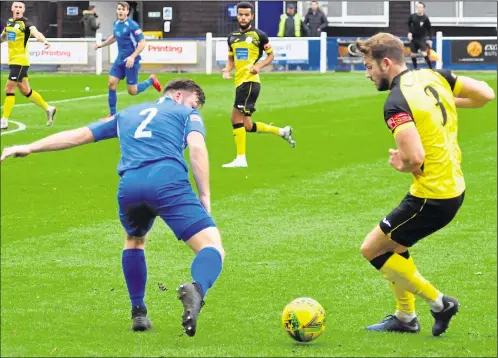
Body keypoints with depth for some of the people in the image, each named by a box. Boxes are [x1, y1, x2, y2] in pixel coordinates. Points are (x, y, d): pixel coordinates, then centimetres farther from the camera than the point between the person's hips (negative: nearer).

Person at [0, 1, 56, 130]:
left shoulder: (26, 23, -12)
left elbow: (36, 32, -33)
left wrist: (44, 41, -51)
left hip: (20, 61, -8)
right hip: (12, 61, 8)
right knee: (25, 90, 15)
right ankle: (48, 109, 29)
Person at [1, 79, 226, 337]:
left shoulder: (126, 115, 37)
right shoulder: (186, 113, 25)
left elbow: (79, 135, 38)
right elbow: (197, 146, 4)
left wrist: (30, 148, 44)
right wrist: (205, 196, 4)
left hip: (129, 185, 4)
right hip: (168, 180, -4)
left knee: (134, 240, 35)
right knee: (212, 248, -7)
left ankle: (138, 313, 27)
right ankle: (197, 289, -42)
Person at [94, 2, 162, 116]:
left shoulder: (132, 25, -18)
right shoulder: (116, 23, 4)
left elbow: (142, 43, -20)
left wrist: (132, 57, -28)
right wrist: (101, 44, 19)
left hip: (131, 61, -7)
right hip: (120, 59, 7)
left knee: (132, 91, -3)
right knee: (111, 84, -3)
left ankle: (151, 80, 24)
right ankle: (113, 114, 6)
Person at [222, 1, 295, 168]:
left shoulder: (259, 35, -1)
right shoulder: (232, 37, 15)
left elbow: (271, 55, 6)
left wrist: (259, 66, -11)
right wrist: (227, 70, 3)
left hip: (250, 81, -7)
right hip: (239, 81, 7)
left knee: (236, 117, -17)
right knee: (247, 126, 8)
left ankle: (241, 159, -13)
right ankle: (282, 131, 27)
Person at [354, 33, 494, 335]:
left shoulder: (396, 103, -20)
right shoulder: (434, 77, 4)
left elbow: (414, 157, -30)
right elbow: (485, 94, 8)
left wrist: (399, 164, -8)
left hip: (431, 197, -9)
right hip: (454, 187, 9)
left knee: (372, 250, 5)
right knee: (394, 245, 24)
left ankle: (438, 302, 8)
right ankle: (405, 317, 31)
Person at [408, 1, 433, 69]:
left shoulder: (425, 18, -12)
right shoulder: (412, 16, -7)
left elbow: (429, 29, -2)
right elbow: (409, 24, 11)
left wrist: (430, 39, -5)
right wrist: (409, 32, -3)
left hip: (422, 38, -3)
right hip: (413, 38, 3)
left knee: (424, 54, -17)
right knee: (413, 55, 6)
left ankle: (431, 68, -9)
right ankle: (415, 68, 23)